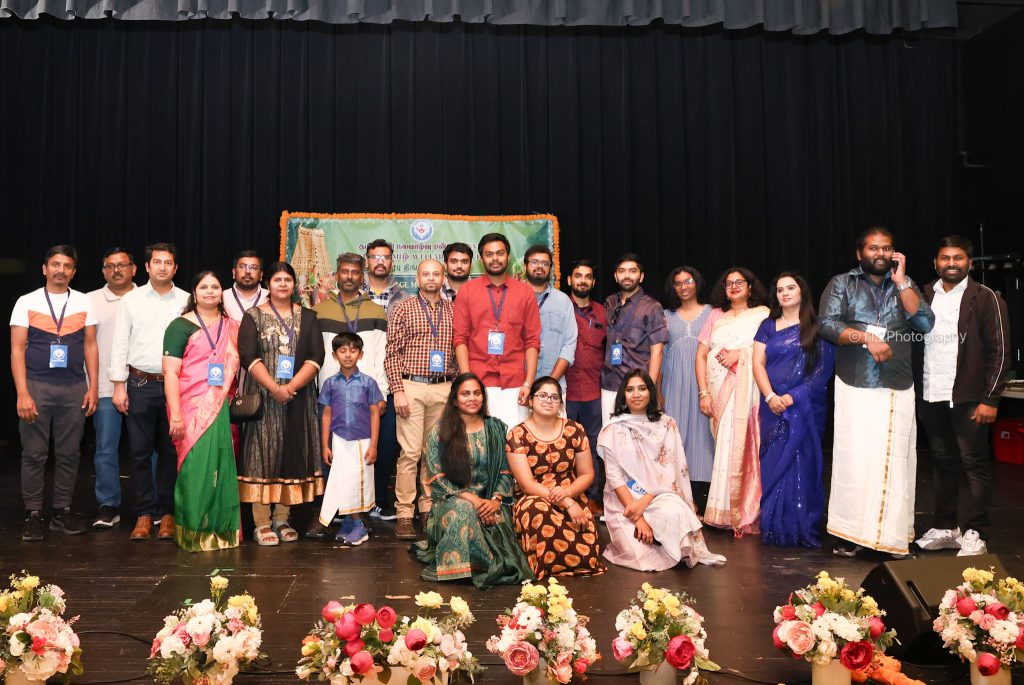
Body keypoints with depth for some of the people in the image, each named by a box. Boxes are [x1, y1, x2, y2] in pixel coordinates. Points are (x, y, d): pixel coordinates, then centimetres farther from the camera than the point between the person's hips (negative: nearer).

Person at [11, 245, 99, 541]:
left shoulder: (84, 303, 8)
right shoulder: (27, 302, 3)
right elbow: (17, 350, 0)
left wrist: (93, 387, 3)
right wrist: (22, 394, -8)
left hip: (74, 388, 1)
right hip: (37, 386, -1)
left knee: (68, 453, 5)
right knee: (34, 453, 2)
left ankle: (62, 511, 15)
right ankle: (33, 514, 12)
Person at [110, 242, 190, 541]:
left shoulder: (186, 301, 4)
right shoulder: (131, 300, 5)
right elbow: (120, 345, 4)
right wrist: (119, 386, -1)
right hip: (140, 384, 1)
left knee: (171, 451, 6)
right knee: (140, 451, 4)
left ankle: (167, 514, 17)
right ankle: (144, 514, 15)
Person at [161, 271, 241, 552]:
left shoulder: (232, 327, 13)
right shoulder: (181, 326, 0)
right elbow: (170, 372, -6)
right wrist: (175, 415, -14)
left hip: (222, 410, 4)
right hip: (192, 410, -4)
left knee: (221, 467, 5)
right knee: (196, 467, -6)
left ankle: (221, 529, 18)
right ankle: (193, 532, 9)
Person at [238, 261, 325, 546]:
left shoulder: (307, 317, 9)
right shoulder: (253, 317, 4)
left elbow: (316, 357, -1)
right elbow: (248, 356, -8)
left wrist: (290, 386, -14)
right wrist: (275, 388, -18)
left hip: (298, 398, 2)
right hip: (262, 396, -2)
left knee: (292, 454, 4)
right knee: (262, 453, -2)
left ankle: (282, 519, 14)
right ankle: (261, 522, 5)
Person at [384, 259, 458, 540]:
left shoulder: (453, 311, 11)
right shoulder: (404, 309, 4)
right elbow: (392, 353, 0)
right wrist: (398, 390, -8)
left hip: (444, 389, 3)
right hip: (412, 387, -3)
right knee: (410, 452, -5)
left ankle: (429, 509, 17)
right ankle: (404, 514, 2)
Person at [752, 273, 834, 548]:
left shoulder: (816, 327, 3)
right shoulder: (768, 326, 12)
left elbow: (823, 368, -5)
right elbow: (758, 363, 5)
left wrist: (793, 396, -14)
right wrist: (771, 396, -10)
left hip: (805, 407, -2)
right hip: (773, 407, 3)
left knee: (802, 463, -2)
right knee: (773, 465, 3)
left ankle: (802, 528, 6)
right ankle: (775, 528, 11)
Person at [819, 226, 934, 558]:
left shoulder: (905, 285, 15)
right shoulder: (841, 283, 7)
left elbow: (925, 323, -1)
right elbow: (827, 324, -6)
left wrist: (900, 280, -2)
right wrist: (867, 338, -18)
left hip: (899, 389, 2)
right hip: (856, 387, -2)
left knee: (895, 460, 1)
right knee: (855, 459, -5)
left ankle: (894, 535, 9)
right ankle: (852, 533, 2)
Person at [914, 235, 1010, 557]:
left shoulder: (986, 298, -3)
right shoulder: (924, 296, 10)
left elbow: (1000, 351, -5)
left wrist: (990, 399, -10)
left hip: (967, 398, -4)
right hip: (931, 397, 4)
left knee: (975, 465, 2)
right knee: (942, 463, 13)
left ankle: (975, 536, 9)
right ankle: (945, 528, 23)